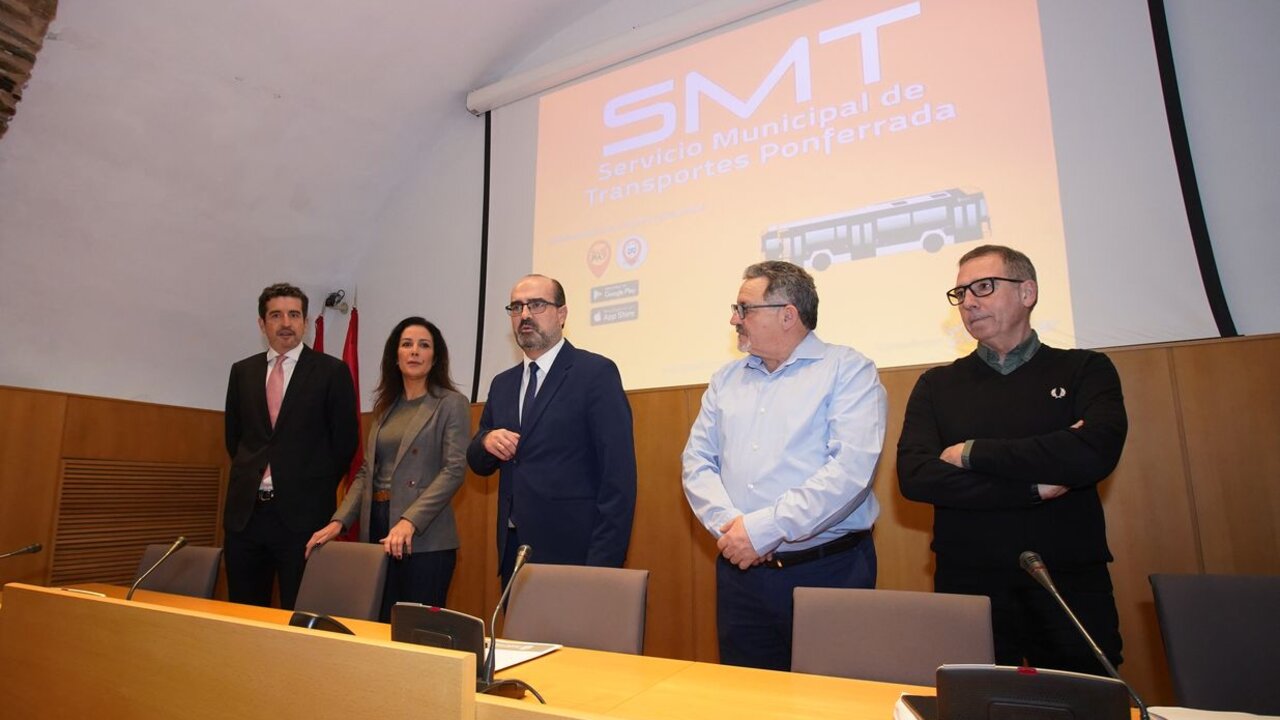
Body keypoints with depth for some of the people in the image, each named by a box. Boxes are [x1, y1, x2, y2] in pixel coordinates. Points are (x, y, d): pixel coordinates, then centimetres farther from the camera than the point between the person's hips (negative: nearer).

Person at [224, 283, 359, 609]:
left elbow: (345, 439, -1)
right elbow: (233, 435, 19)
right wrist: (251, 476, 11)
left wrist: (318, 490, 1)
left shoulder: (332, 371, -3)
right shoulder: (242, 371, 10)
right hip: (245, 511, 4)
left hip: (302, 512, -4)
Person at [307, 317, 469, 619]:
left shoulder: (451, 404, -3)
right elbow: (366, 472, 15)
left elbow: (454, 470, -12)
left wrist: (410, 521, -23)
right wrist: (339, 521, 3)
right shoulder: (385, 407, 15)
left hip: (424, 537, -5)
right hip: (376, 530, 5)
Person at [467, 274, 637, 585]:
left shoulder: (596, 372, -9)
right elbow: (479, 465, 16)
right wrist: (487, 442, -7)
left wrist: (604, 561, -18)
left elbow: (618, 473, -13)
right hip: (513, 550, 6)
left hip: (572, 550, -6)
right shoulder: (502, 384, 11)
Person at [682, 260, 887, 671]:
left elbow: (850, 470, -17)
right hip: (739, 569, 4)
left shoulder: (848, 370, -5)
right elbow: (697, 462, 6)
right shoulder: (726, 380, 11)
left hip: (828, 572, -4)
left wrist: (762, 528, -18)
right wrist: (728, 525, -11)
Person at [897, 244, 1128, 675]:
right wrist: (1035, 486, -13)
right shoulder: (937, 386, 5)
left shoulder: (1085, 370, 4)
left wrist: (972, 453, -10)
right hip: (968, 587, 1)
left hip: (1071, 585, 0)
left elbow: (1096, 454, -16)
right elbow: (915, 477, -9)